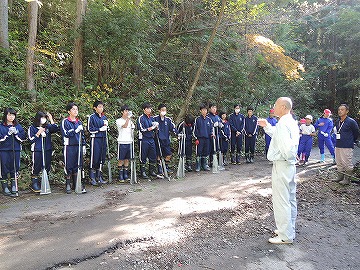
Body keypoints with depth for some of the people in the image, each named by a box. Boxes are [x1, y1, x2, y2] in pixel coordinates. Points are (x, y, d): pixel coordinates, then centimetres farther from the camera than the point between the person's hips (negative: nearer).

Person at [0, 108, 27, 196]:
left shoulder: (18, 126, 11)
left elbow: (23, 137, 4)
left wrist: (16, 133, -10)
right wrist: (8, 134, -16)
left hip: (15, 150, 2)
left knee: (15, 168, 6)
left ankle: (14, 186, 17)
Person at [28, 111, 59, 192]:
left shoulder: (48, 127, 9)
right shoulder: (32, 128, 1)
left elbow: (57, 129, -7)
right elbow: (31, 140, -3)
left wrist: (51, 120, -8)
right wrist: (38, 133, -11)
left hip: (48, 150, 4)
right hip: (37, 151, -3)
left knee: (47, 167, 8)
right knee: (37, 167, -1)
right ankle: (34, 183, 12)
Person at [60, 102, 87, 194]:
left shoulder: (79, 122, 14)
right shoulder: (65, 121, -2)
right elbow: (65, 134, -11)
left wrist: (84, 146, 14)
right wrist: (76, 131, -17)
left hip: (79, 147, 5)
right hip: (69, 147, -5)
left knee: (78, 166, 7)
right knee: (69, 166, 1)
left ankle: (77, 184, 15)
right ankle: (68, 185, 12)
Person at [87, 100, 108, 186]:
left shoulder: (104, 117, 14)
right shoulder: (92, 117, -4)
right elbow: (90, 129, -9)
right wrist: (100, 129, -12)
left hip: (103, 139, 6)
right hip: (95, 139, -6)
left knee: (102, 158, 8)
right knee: (94, 158, -4)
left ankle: (99, 177, 18)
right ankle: (92, 178, 6)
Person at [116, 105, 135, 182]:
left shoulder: (130, 121, 13)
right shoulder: (119, 121, -2)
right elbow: (124, 126, -21)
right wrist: (128, 117, -25)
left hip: (129, 142, 5)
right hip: (122, 142, -4)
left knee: (127, 159, 9)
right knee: (121, 160, 1)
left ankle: (126, 175, 17)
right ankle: (120, 176, 8)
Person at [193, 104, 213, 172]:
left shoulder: (209, 119, 8)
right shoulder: (197, 119, -2)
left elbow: (212, 127, 19)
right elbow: (194, 129, -1)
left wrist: (212, 134, 2)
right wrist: (196, 138, -5)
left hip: (207, 138, 4)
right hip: (200, 138, -4)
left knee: (206, 152, 9)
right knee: (199, 152, -2)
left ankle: (205, 165, 22)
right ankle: (198, 166, 8)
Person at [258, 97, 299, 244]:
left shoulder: (283, 124, -21)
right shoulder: (291, 122, 10)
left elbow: (286, 147, -29)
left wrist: (289, 158, -11)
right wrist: (267, 126, 18)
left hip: (281, 165, -10)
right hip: (290, 166, 10)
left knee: (281, 201, 1)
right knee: (290, 199, 19)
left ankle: (285, 236, 12)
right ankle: (289, 230, 34)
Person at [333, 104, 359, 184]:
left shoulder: (351, 122, -11)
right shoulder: (337, 122, 9)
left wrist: (352, 141, 9)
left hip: (347, 147, -7)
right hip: (338, 146, 7)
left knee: (347, 164, -1)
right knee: (339, 163, 15)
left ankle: (347, 179, 8)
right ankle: (340, 177, 26)